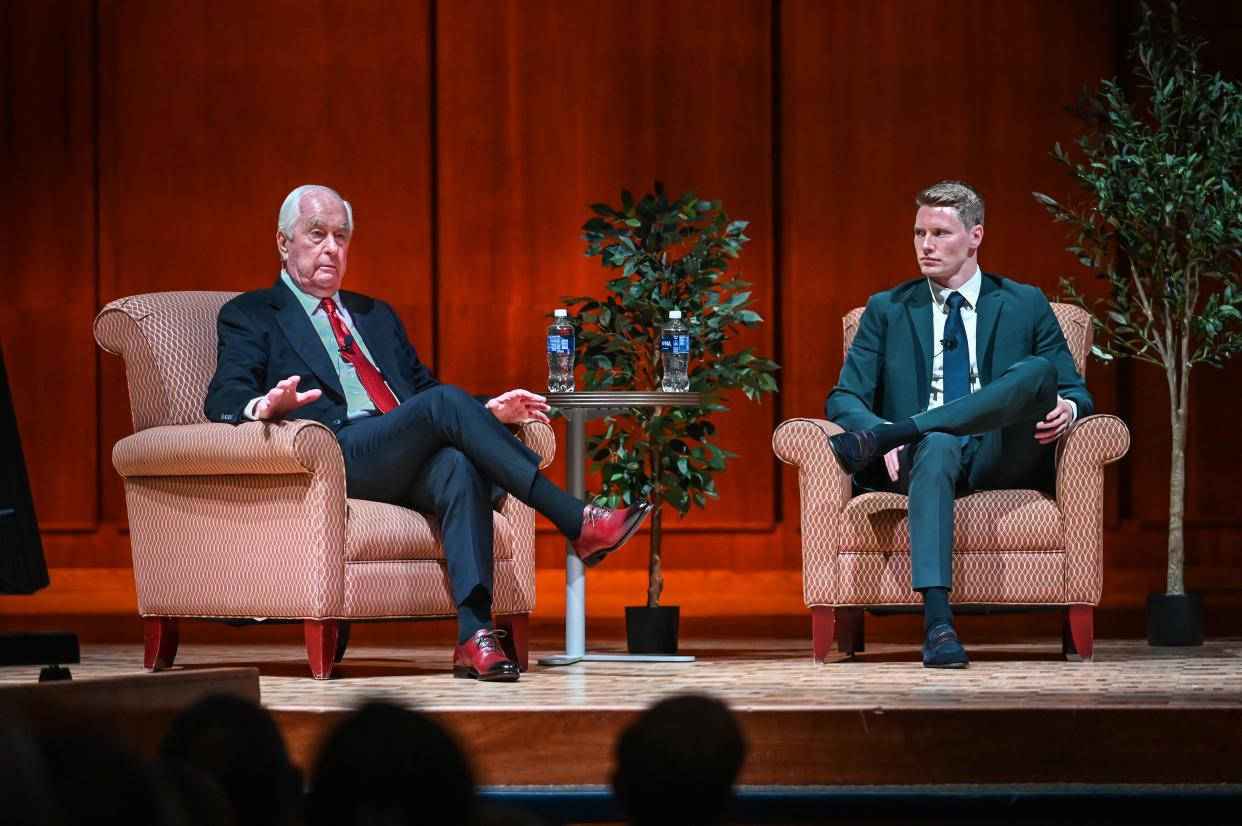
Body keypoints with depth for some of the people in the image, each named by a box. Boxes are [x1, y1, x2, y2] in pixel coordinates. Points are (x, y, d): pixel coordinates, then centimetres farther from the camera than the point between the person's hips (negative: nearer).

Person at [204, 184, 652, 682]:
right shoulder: (250, 316, 16)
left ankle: (473, 637, -47)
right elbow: (223, 399, 0)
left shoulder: (376, 316, 34)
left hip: (408, 464, 5)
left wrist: (485, 413, 9)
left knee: (459, 467, -34)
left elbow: (423, 389, 30)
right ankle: (578, 524, -35)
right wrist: (263, 407, -25)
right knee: (446, 402, -31)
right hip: (337, 457, -5)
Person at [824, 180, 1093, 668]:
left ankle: (869, 442, -37)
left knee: (1038, 371, -29)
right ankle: (937, 620, -54)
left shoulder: (1025, 306, 16)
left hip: (1001, 462, 1)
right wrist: (887, 434, -15)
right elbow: (844, 399, 8)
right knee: (937, 447, -40)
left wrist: (1067, 408, -12)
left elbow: (1077, 393, 16)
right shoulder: (887, 310, 16)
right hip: (919, 459, -1)